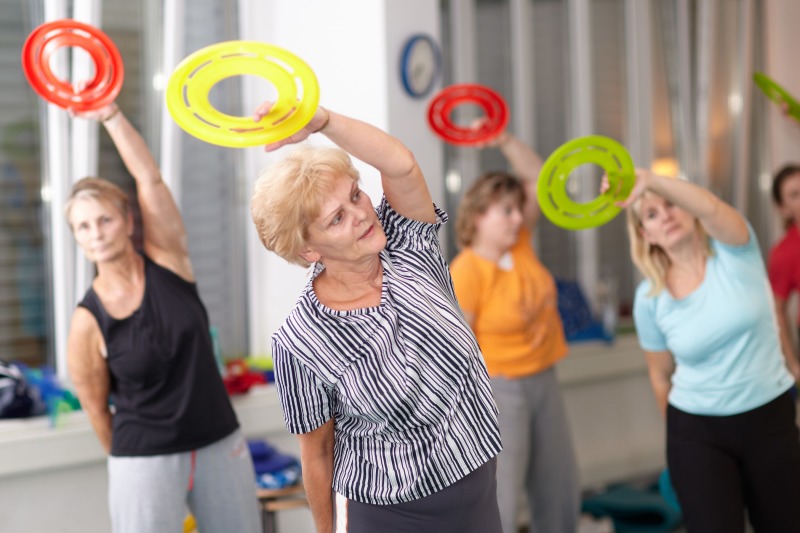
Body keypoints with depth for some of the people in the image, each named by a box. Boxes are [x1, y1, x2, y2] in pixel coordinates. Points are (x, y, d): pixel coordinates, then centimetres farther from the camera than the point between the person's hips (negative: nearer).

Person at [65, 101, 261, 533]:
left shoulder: (167, 261, -4)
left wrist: (109, 115, -21)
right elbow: (96, 409, 0)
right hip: (145, 460, -3)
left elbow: (150, 179, -15)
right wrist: (125, 458, 7)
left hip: (220, 444, 3)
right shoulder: (88, 323, -10)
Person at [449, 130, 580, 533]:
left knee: (560, 495, 16)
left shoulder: (520, 244, 2)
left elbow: (538, 178, 6)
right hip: (498, 389, -8)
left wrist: (503, 141, -8)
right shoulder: (466, 271, -18)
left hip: (543, 382, 8)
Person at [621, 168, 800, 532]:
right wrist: (679, 433, 16)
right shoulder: (649, 299, -7)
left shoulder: (734, 251, -10)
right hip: (697, 432, 0)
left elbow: (712, 208, -34)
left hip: (770, 419, 0)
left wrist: (651, 180, -51)